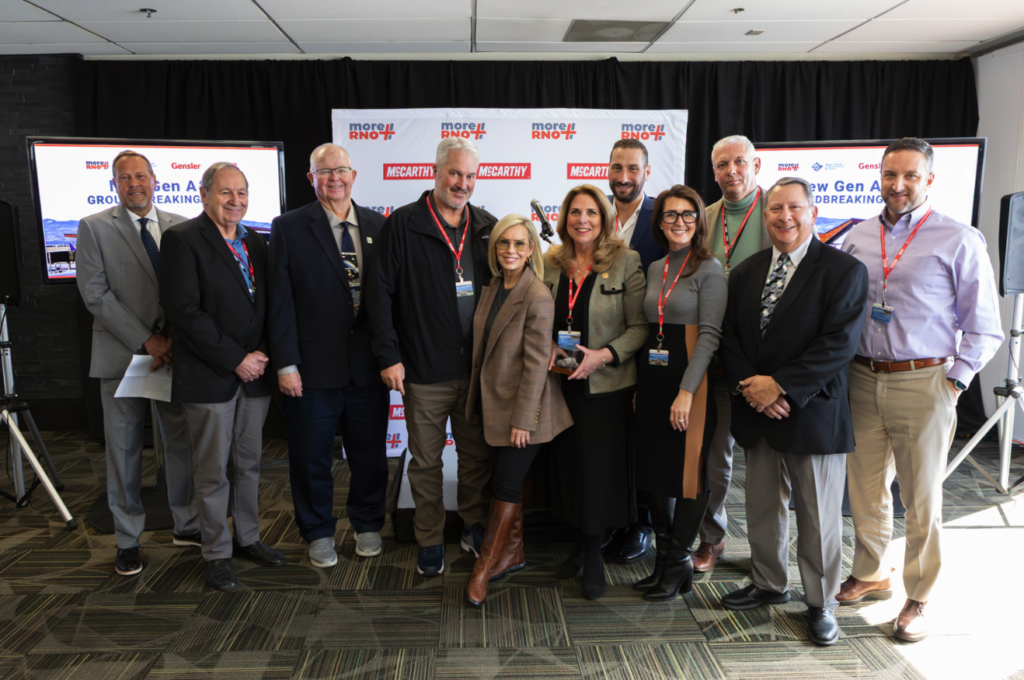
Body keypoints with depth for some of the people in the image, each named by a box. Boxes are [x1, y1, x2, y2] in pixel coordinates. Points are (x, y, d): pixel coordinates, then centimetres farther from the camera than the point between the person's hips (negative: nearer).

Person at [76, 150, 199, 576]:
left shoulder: (180, 227, 9)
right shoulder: (94, 228, 0)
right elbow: (96, 295, -8)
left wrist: (176, 341, -6)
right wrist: (147, 341, -14)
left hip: (175, 351, 3)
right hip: (123, 355, -2)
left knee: (182, 442, 10)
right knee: (124, 450, 6)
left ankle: (186, 525, 26)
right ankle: (128, 541, 20)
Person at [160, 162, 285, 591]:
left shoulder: (257, 243, 11)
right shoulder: (183, 239, -8)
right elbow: (183, 311, -16)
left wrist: (262, 355, -2)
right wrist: (235, 359, -16)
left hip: (254, 374, 6)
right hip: (209, 378, -6)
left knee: (249, 464, 16)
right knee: (212, 471, 6)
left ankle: (249, 538, 31)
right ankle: (216, 553, 20)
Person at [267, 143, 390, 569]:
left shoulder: (378, 226, 6)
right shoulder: (289, 227, -1)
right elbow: (280, 301, -5)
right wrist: (285, 363, -10)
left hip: (369, 368, 2)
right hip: (313, 369, -2)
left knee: (370, 454, 14)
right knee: (312, 458, 11)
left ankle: (367, 525, 37)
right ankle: (319, 533, 32)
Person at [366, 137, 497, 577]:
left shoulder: (488, 228, 7)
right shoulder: (403, 225, -5)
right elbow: (380, 291, -6)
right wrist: (388, 355, -10)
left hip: (478, 369, 3)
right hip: (424, 371, -3)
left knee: (477, 456, 14)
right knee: (426, 461, 10)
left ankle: (475, 528, 34)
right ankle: (430, 541, 27)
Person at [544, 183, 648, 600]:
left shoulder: (625, 261, -6)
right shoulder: (552, 264, 7)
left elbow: (640, 327, -8)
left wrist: (604, 355, -19)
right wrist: (550, 349, -3)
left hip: (607, 386, -4)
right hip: (562, 383, 4)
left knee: (601, 468, 4)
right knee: (568, 464, 10)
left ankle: (593, 555, 23)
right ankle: (581, 545, 29)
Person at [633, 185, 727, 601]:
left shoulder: (709, 270, -6)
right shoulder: (655, 270, 13)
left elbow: (710, 335, -12)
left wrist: (686, 391, -19)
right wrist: (639, 383, 10)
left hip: (690, 379, -6)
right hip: (651, 378, 7)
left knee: (688, 472, 1)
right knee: (653, 472, 10)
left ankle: (677, 565, 14)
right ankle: (664, 559, 23)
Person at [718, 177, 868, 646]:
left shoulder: (844, 270, -7)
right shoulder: (745, 272, 10)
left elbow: (839, 343, -16)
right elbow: (729, 337, 6)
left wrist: (780, 385, -19)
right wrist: (749, 386, -10)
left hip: (813, 414, -5)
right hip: (757, 413, 5)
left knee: (818, 516, 7)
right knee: (763, 507, 17)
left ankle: (821, 603, 27)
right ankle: (768, 584, 38)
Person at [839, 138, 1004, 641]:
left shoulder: (960, 241, -4)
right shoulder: (857, 238, 8)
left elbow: (984, 329, -2)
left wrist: (954, 382, -8)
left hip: (923, 384, -4)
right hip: (861, 379, 4)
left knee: (922, 500, 6)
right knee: (865, 490, 14)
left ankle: (919, 598, 22)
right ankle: (870, 572, 34)